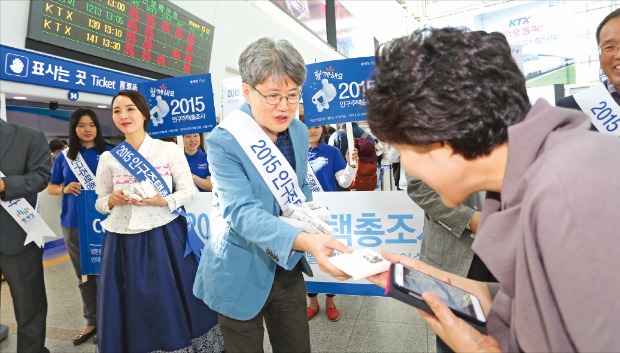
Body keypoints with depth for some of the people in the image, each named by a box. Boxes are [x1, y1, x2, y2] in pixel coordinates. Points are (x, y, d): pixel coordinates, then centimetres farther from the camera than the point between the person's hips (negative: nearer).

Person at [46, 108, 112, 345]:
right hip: (74, 223, 3)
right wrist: (65, 189, -9)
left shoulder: (109, 153, 0)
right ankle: (92, 321, 28)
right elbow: (50, 188, 12)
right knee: (84, 275, 13)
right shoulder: (64, 157, 7)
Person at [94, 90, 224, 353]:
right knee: (133, 309, 10)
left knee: (172, 306, 6)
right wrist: (112, 200, -10)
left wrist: (163, 201, -18)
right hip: (123, 242, 2)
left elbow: (189, 190, -1)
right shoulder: (108, 158, 6)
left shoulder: (169, 149, -2)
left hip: (165, 238, -2)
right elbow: (100, 203, 12)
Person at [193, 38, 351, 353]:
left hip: (288, 268, 5)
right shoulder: (224, 140, -20)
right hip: (241, 275, -5)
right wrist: (305, 241, -45)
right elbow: (242, 211, -31)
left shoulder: (299, 132, -2)